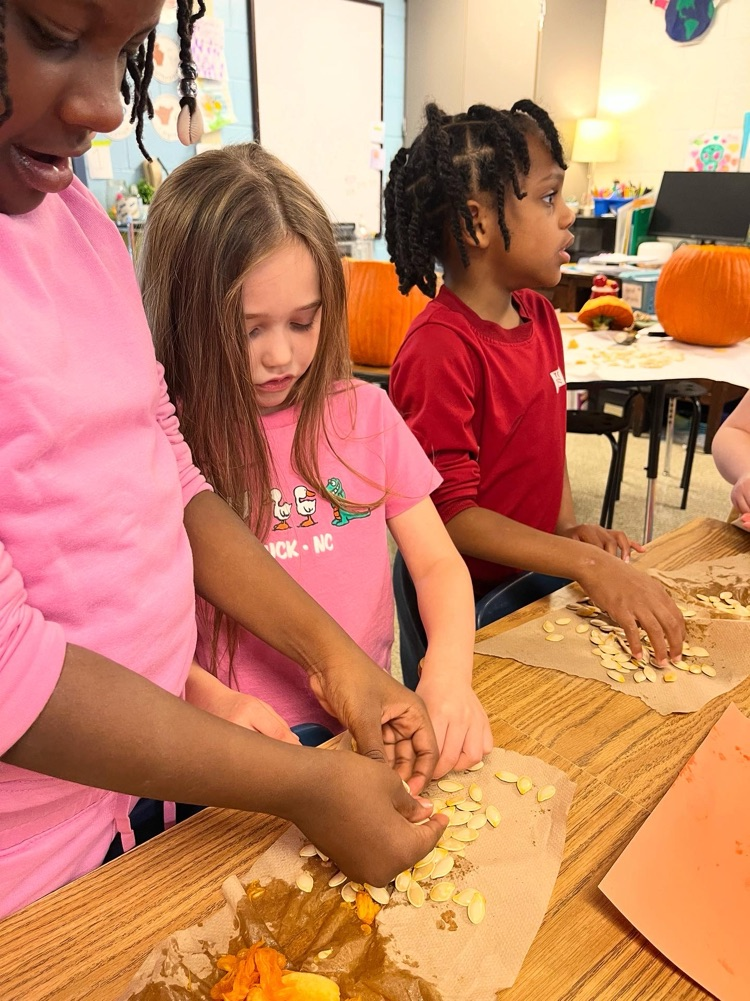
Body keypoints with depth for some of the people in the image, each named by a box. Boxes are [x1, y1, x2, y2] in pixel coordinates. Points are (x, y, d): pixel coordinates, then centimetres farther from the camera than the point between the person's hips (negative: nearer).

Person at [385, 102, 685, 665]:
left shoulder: (539, 314, 4)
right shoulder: (441, 350, -24)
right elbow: (449, 511, -23)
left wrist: (569, 528, 1)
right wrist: (586, 564, -26)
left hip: (537, 576, 8)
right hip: (469, 601, -7)